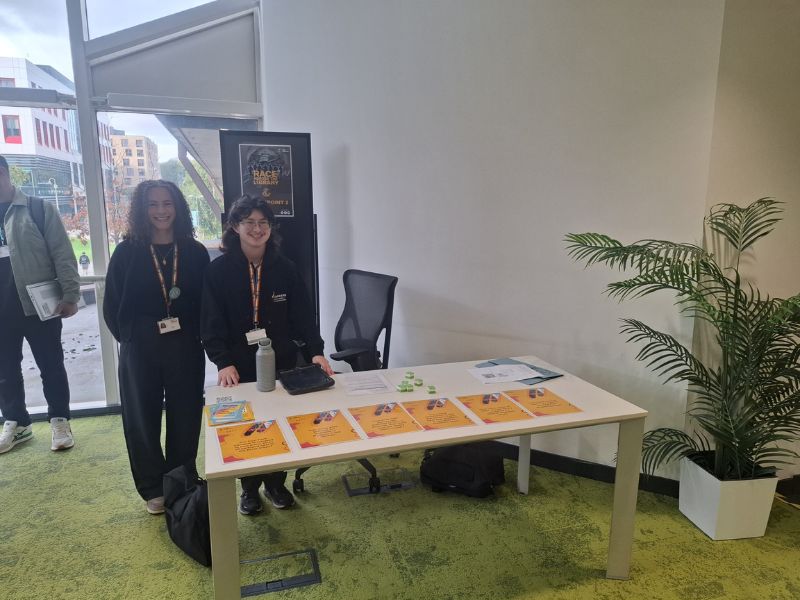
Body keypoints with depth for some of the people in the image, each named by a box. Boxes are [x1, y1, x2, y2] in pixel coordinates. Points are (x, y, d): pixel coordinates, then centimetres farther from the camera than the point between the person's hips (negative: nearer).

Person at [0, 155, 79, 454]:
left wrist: (70, 295, -13)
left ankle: (60, 421, 20)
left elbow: (62, 254, -6)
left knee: (51, 365, 6)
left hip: (38, 304, -4)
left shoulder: (38, 209, -1)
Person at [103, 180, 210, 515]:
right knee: (143, 420, 10)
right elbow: (112, 305, 2)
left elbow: (206, 302, 4)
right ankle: (153, 489, 28)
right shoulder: (127, 253, -3)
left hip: (186, 349, 1)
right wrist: (130, 339, 2)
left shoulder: (195, 252, -1)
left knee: (185, 418, 8)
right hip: (139, 351, 0)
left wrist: (193, 335, -1)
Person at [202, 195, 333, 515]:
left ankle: (276, 483, 32)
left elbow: (302, 314, -1)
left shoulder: (285, 268, 0)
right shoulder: (218, 270, -6)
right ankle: (249, 488, 30)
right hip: (239, 366, -1)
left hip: (282, 362, 2)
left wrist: (316, 351, -13)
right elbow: (212, 322, -9)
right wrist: (223, 363, -21)